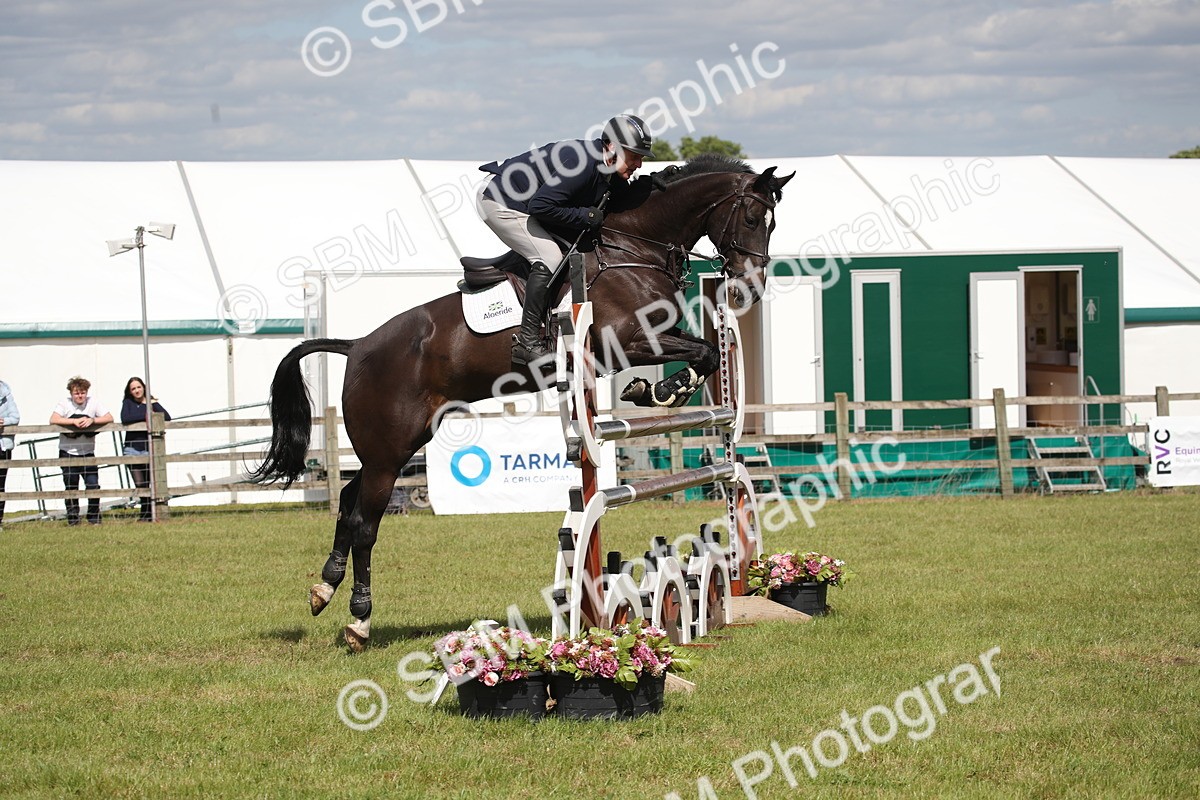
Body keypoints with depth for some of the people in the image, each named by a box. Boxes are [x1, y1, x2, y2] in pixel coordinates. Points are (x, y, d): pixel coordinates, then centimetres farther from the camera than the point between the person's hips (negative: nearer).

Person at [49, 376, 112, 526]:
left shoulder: (93, 402, 0)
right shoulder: (64, 403, -6)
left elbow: (109, 418, -6)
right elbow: (53, 420, -20)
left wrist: (92, 420, -22)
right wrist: (74, 421, -27)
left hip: (87, 453, 1)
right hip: (68, 453, -1)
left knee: (93, 485, -5)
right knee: (71, 488, 2)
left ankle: (94, 518, 7)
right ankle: (72, 519, 10)